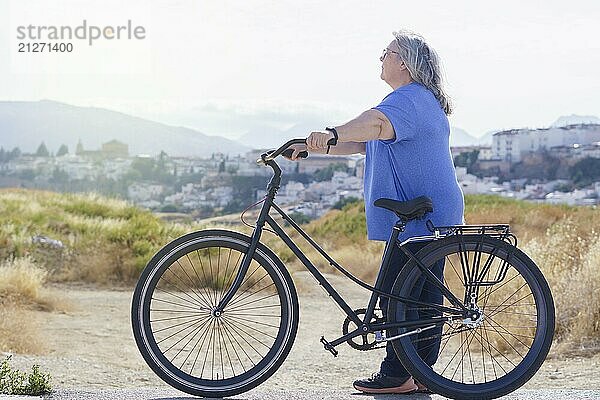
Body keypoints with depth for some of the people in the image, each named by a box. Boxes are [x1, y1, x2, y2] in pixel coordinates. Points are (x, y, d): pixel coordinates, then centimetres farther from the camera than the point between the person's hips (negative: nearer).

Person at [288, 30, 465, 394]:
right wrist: (314, 148, 14)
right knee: (424, 296, 11)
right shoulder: (414, 100, 25)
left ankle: (397, 375, -4)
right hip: (430, 217, 11)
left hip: (419, 219, -11)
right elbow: (362, 143, 23)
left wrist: (331, 134, -49)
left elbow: (375, 123, -36)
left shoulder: (411, 98, -12)